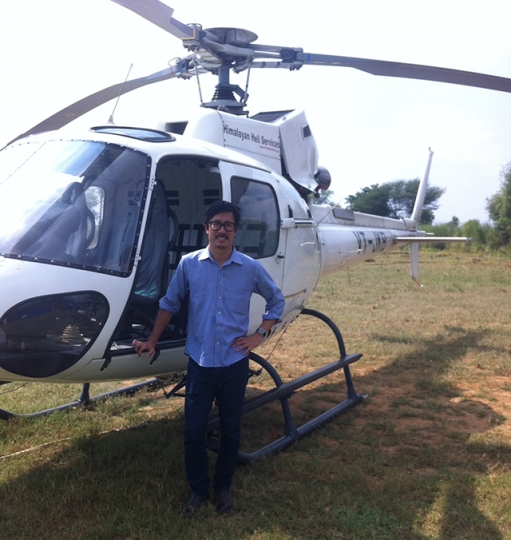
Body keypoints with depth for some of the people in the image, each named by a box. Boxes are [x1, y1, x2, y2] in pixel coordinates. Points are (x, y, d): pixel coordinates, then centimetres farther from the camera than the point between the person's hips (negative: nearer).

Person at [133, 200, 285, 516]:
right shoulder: (189, 264, -4)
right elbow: (170, 303, 9)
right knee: (193, 430, 4)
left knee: (231, 430, 13)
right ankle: (198, 489, 26)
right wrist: (153, 342, 10)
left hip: (234, 364, 0)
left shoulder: (251, 268, -6)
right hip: (200, 363, 0)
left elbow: (277, 301, 10)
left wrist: (260, 335, 0)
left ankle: (223, 487, 33)